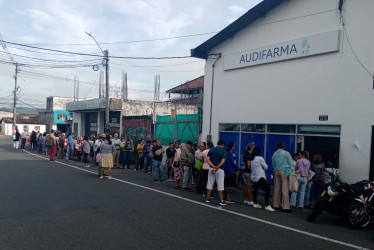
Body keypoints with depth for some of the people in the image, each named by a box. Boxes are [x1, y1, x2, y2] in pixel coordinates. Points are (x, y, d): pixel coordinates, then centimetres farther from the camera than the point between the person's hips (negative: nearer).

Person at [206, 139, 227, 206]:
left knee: (209, 184, 11)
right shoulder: (223, 151, -5)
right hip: (219, 170, -4)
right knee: (220, 186, 0)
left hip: (211, 169, 4)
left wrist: (213, 166, -10)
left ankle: (207, 198, 18)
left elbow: (208, 159, -2)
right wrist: (216, 168, -13)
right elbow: (222, 161, -17)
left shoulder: (211, 150, 7)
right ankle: (221, 200, 2)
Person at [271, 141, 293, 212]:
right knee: (285, 189, -5)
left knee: (276, 188, 8)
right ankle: (285, 207, -6)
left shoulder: (274, 154, 12)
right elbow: (291, 163, -1)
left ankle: (276, 205, 13)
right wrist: (289, 171, 12)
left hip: (276, 172, 5)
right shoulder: (286, 153, -4)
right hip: (284, 171, -5)